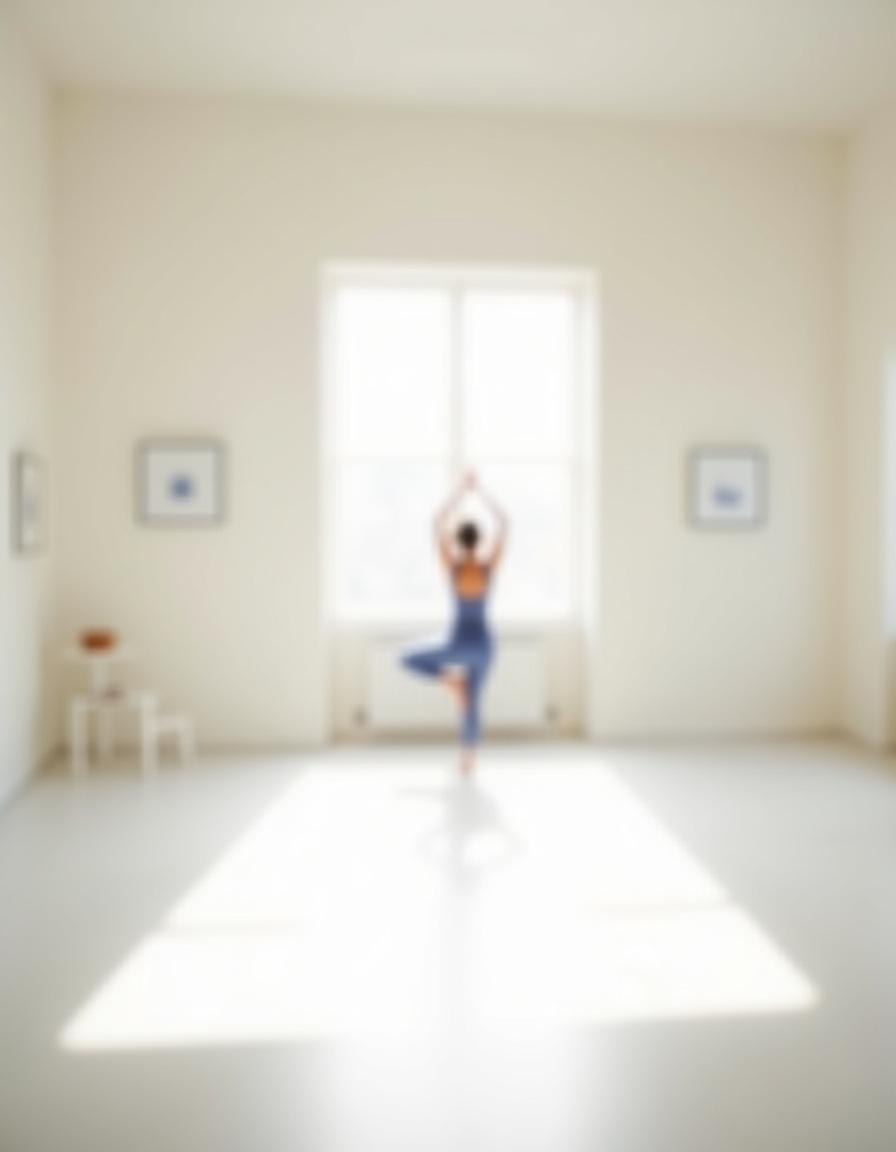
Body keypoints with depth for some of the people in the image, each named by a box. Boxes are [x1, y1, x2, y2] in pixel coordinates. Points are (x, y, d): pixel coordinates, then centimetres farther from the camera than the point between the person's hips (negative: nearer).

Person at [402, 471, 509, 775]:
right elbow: (503, 523, -4)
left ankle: (452, 678, 0)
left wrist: (461, 491, -3)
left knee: (409, 660, 18)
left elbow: (438, 524, -7)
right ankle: (468, 760, 13)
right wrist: (480, 491, -3)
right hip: (484, 644, 3)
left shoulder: (452, 566, -13)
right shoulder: (490, 566, -10)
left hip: (459, 643, -3)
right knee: (473, 701, 14)